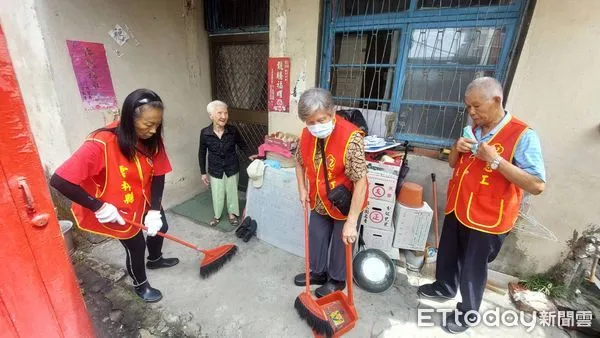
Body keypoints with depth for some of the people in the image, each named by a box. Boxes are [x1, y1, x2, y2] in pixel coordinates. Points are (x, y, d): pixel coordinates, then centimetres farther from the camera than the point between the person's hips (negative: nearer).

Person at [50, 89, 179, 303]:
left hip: (144, 199, 6)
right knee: (136, 246, 9)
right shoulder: (101, 144, -35)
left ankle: (154, 259, 55)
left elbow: (158, 175, -11)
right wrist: (98, 207, -28)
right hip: (116, 208, -5)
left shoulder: (152, 139, -18)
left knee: (160, 227, 21)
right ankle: (140, 285, 40)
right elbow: (59, 180, -31)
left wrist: (154, 210, -16)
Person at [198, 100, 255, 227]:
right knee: (217, 194, 13)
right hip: (215, 170, 0)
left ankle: (233, 214, 38)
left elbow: (242, 144, 3)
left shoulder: (233, 130, -15)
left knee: (232, 192, 15)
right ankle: (217, 215, 39)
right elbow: (202, 153, -3)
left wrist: (249, 155, -13)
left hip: (232, 168, 0)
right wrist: (203, 172, -1)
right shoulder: (205, 133, -15)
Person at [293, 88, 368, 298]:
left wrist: (351, 222, -30)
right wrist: (302, 189, -3)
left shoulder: (351, 138, -32)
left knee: (341, 243, 15)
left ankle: (337, 280, 41)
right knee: (315, 238, 21)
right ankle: (318, 273, 47)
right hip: (320, 201, 6)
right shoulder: (306, 135, -12)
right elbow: (300, 162, 8)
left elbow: (360, 182, -32)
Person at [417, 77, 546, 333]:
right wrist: (457, 148, -8)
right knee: (447, 255, 23)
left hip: (487, 218, -6)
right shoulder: (474, 129, 5)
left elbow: (537, 185, -22)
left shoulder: (523, 135, -16)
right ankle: (444, 288, 48)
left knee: (473, 268, 11)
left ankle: (469, 312, 35)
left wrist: (496, 160, -28)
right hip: (456, 208, 7)